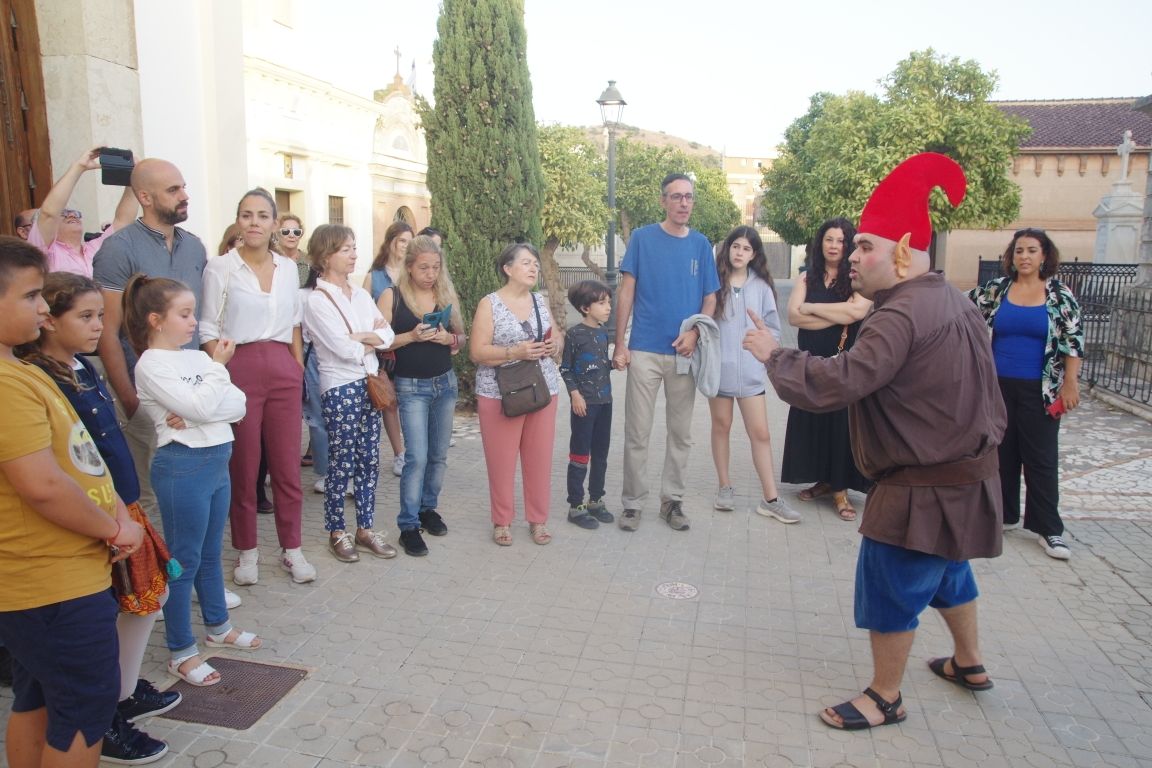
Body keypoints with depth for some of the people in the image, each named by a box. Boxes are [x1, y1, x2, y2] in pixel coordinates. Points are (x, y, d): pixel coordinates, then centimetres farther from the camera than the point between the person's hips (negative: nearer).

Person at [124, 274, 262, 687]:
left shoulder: (197, 357, 8)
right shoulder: (151, 365, -11)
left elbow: (239, 405, 0)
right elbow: (200, 406, -21)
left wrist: (196, 415, -15)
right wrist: (218, 366, -10)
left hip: (218, 461, 7)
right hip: (183, 466, -7)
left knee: (211, 553, 20)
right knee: (184, 560, 3)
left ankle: (218, 626, 36)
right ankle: (181, 653, 16)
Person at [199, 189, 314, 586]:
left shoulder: (288, 267, 11)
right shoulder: (220, 267, -2)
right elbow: (208, 330, -2)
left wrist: (299, 367, 10)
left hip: (284, 370, 3)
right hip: (240, 369, -3)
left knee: (288, 463, 7)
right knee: (243, 466, 5)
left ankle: (291, 548, 20)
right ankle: (247, 550, 21)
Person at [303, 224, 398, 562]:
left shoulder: (361, 294, 11)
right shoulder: (317, 300, -9)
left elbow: (387, 334, 3)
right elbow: (344, 349, -17)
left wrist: (358, 337, -13)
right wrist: (373, 341, -1)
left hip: (369, 383, 6)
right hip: (340, 387, -6)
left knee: (369, 461, 10)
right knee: (342, 463, 2)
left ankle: (365, 528, 21)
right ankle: (336, 533, 18)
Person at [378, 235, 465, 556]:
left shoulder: (447, 295, 4)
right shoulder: (392, 296, -6)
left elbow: (461, 337, 12)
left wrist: (450, 339, -10)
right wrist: (411, 336, -21)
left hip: (446, 383, 4)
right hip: (411, 387, -4)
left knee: (438, 455, 11)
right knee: (417, 457, -8)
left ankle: (428, 508, 30)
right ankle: (408, 526, 2)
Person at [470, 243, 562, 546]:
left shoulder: (541, 302, 11)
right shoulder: (489, 304, -4)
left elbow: (557, 341, 18)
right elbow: (477, 352, -10)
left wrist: (554, 346, -6)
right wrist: (515, 352, -22)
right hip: (500, 394, -4)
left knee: (539, 458, 8)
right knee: (501, 460, 3)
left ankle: (538, 519, 23)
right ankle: (502, 521, 19)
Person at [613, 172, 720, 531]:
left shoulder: (701, 244, 6)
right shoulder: (642, 238, 0)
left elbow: (710, 299, 8)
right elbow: (626, 293, -1)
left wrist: (694, 332, -10)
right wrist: (620, 344, -6)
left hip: (684, 351, 3)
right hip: (644, 350, -2)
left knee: (681, 433, 10)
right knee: (637, 433, 2)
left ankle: (672, 500, 23)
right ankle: (632, 502, 15)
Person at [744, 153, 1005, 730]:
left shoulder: (903, 315, -25)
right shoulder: (955, 303, 9)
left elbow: (838, 383, -32)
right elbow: (980, 391, 19)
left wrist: (774, 353, -20)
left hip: (922, 490, -10)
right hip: (965, 476, 10)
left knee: (889, 589, 4)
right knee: (948, 571, 28)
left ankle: (885, 698, 21)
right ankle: (969, 665, 47)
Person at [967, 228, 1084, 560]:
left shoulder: (1059, 294, -2)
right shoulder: (995, 289, 3)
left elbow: (1074, 339, -4)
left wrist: (1070, 382, -8)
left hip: (1039, 391, -2)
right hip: (998, 386, 2)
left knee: (1042, 458, 1)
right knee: (1001, 451, 10)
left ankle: (1048, 528, 9)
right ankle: (1003, 514, 24)